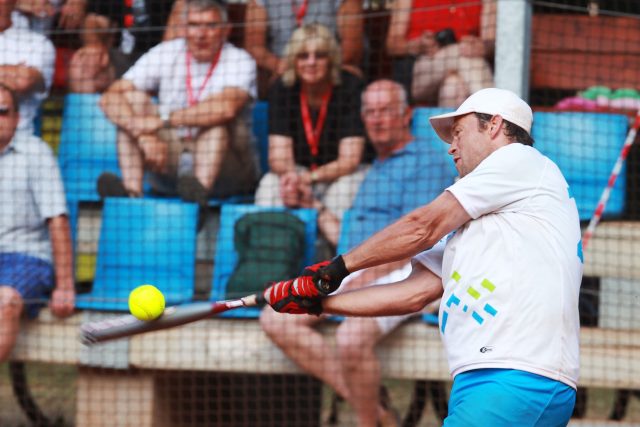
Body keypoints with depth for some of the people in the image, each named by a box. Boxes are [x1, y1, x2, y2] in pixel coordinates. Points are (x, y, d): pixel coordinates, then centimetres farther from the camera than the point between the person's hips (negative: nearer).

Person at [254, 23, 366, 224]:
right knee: (269, 183, -29)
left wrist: (309, 178, -34)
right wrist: (292, 177, -38)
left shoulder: (350, 88, -13)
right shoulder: (282, 90, -5)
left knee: (346, 187, -35)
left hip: (339, 175, -2)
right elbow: (278, 156, -12)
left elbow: (349, 160, -17)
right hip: (298, 171, 2)